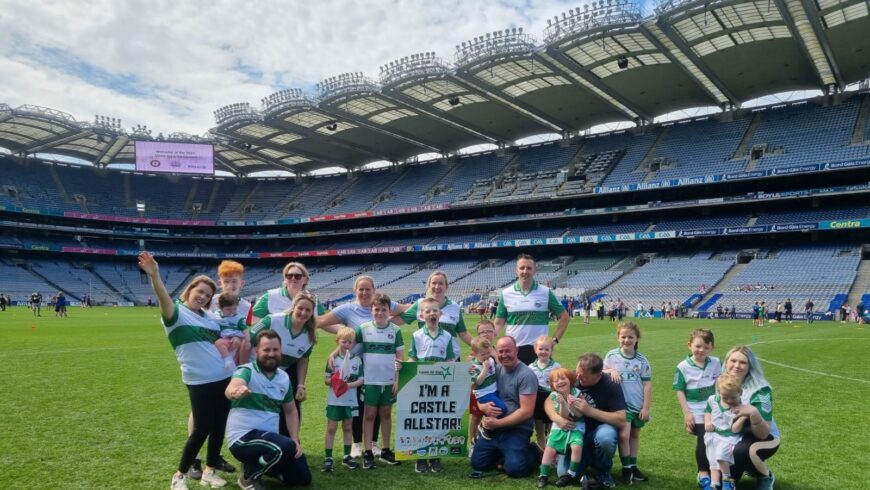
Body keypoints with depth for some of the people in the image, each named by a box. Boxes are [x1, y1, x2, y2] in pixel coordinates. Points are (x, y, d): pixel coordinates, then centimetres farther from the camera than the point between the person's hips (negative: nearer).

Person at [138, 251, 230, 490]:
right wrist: (154, 276, -46)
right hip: (200, 382, -6)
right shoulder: (176, 313, -6)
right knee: (201, 429, -4)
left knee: (219, 426, 11)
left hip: (224, 378, 6)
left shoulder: (210, 318, 14)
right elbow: (164, 299, -29)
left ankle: (209, 471, 26)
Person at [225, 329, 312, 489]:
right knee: (287, 447, -33)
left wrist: (295, 441, 0)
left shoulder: (284, 377, 5)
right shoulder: (247, 371, -16)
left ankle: (259, 465, 25)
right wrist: (235, 391, -65)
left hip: (269, 437, 7)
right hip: (243, 437, -7)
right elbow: (230, 389, -40)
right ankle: (249, 476, -6)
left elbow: (290, 411, 14)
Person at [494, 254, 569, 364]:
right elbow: (499, 323, 4)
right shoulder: (506, 293, 2)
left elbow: (564, 316, 6)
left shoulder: (546, 293, -1)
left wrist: (555, 339, -1)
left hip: (539, 349, -1)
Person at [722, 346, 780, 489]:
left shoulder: (760, 390, -24)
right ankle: (749, 467, 24)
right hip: (733, 438, 5)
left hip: (764, 439, -5)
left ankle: (766, 477, -5)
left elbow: (762, 434, -28)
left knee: (738, 452, -37)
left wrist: (754, 413, -46)